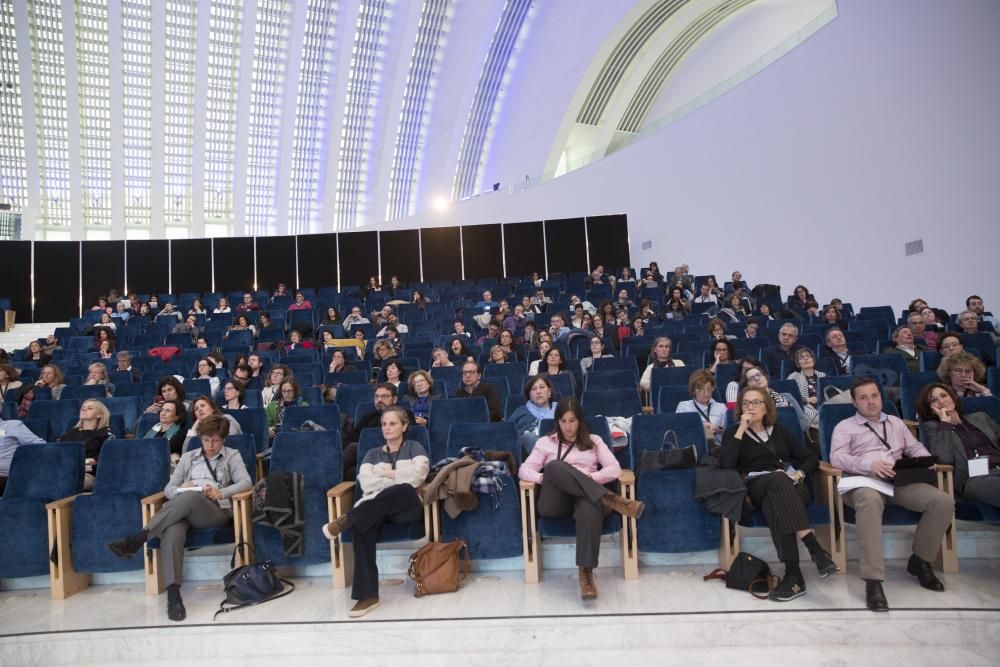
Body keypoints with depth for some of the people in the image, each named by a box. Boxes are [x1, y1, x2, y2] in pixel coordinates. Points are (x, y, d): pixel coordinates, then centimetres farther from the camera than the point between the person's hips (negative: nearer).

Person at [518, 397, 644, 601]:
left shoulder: (594, 441, 21)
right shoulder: (545, 442, 19)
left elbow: (615, 469, 8)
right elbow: (524, 470, 7)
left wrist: (590, 477, -9)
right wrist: (544, 478, -13)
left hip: (585, 496, 0)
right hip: (555, 502, 0)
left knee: (590, 508, -41)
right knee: (554, 466, -35)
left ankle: (586, 573, -40)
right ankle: (609, 499, -38)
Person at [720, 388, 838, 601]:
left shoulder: (779, 431, 24)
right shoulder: (733, 432, 14)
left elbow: (811, 458, 19)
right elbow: (726, 463, -7)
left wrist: (799, 474, -3)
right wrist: (741, 429, -5)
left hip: (790, 486, 2)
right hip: (758, 486, -2)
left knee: (774, 502, -37)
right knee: (777, 480, -39)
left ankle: (793, 573, -46)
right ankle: (815, 548, -47)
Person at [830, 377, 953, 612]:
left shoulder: (895, 422, 29)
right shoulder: (845, 427, 12)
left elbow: (916, 447, 24)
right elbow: (837, 457, -3)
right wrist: (869, 464, -20)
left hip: (901, 481, 5)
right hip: (866, 481, -5)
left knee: (944, 501, -22)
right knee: (869, 500, -41)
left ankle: (920, 561, 0)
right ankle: (873, 580, -41)